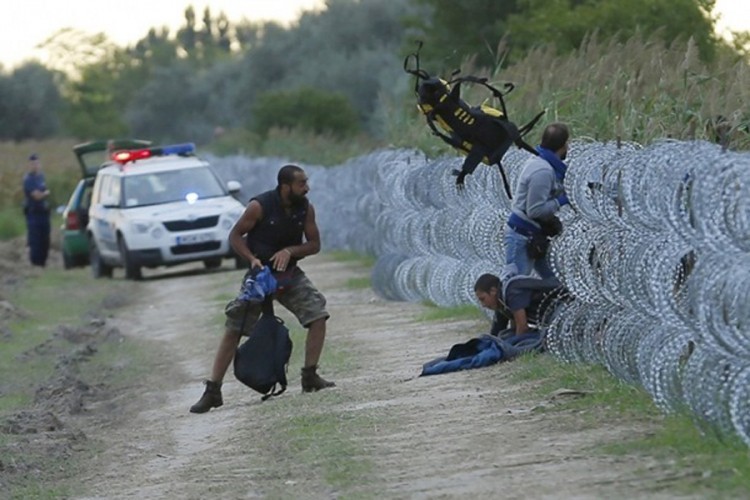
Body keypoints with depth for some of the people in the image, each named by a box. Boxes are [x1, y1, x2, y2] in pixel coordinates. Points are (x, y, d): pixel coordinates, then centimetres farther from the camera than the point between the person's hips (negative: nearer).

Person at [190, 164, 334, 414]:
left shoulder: (306, 208, -7)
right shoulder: (260, 206, -19)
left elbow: (314, 244, 0)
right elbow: (235, 235, -9)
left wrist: (290, 250, -18)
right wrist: (252, 259, -24)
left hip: (289, 273, 3)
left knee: (318, 315, -14)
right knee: (233, 331, -4)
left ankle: (310, 377, -2)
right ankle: (212, 392, 1)